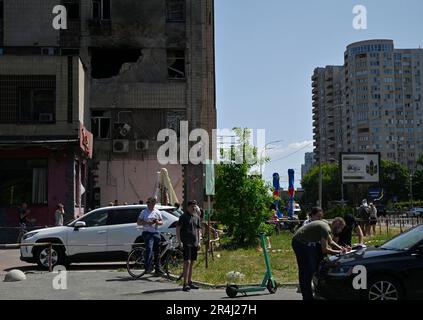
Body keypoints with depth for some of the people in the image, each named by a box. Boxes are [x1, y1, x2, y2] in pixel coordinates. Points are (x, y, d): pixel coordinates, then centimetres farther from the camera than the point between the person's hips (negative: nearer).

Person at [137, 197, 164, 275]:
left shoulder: (157, 212, 12)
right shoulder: (144, 212, 2)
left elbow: (161, 222, 17)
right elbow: (138, 222, -1)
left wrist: (158, 222, -7)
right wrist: (147, 223, -16)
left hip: (156, 233, 4)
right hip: (147, 233, -4)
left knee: (157, 252, 7)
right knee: (149, 249, -21)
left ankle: (158, 269, 15)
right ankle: (148, 268, -20)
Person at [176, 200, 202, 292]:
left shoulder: (197, 217, 13)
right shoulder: (183, 217, -5)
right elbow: (178, 229, -6)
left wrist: (198, 242, 12)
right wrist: (179, 241, -13)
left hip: (194, 243, 6)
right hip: (186, 243, -6)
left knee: (192, 263, 12)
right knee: (187, 262, -13)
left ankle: (190, 282, 22)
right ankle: (185, 284, -14)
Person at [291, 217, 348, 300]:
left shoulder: (327, 227, 9)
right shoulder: (326, 229, -22)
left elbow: (330, 241, 24)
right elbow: (325, 250, -22)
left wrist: (341, 248, 9)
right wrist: (339, 252, -9)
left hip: (304, 243, 10)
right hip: (300, 243, -10)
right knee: (306, 271, -8)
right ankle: (307, 297, -4)